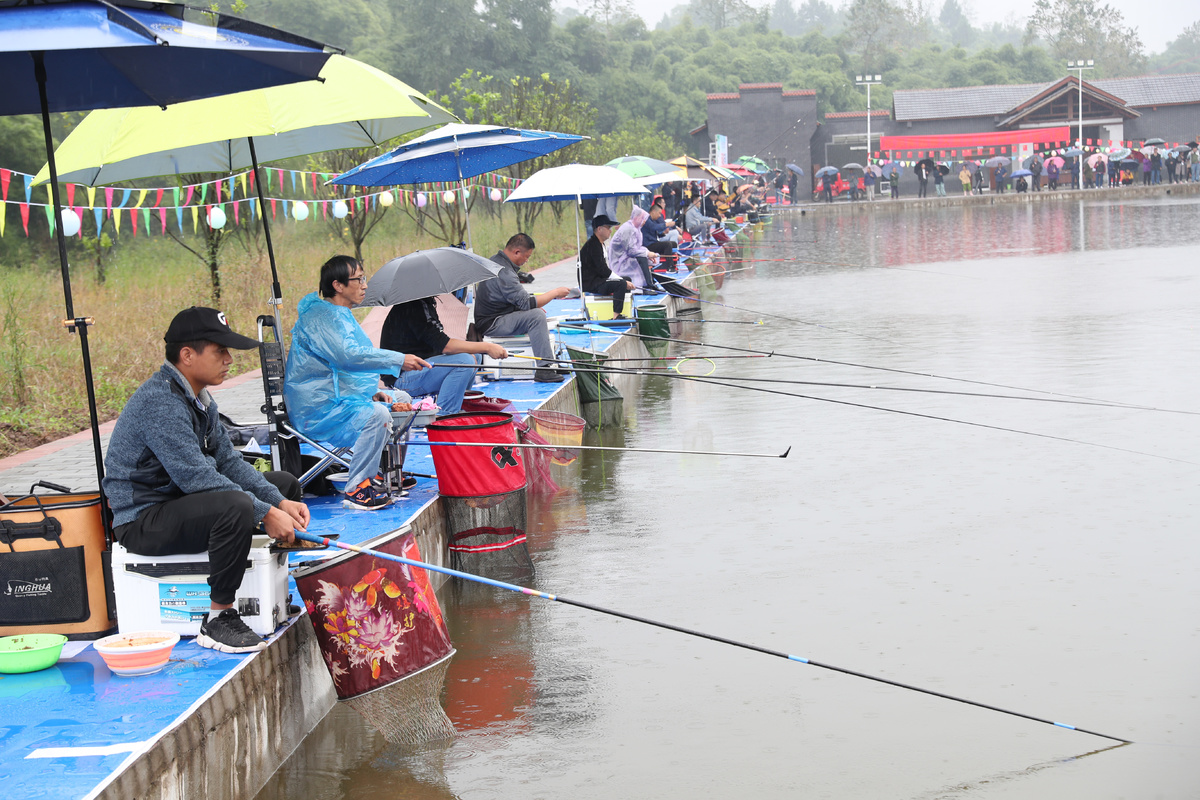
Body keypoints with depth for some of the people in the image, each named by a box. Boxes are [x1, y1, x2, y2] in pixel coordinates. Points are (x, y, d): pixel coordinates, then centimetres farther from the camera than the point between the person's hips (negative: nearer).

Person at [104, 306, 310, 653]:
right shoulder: (160, 402, -23)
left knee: (285, 484, 14)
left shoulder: (199, 397, 9)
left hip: (180, 501, 11)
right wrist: (266, 514, -26)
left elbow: (228, 461, 8)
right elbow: (197, 477, -30)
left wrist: (280, 502, -7)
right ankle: (218, 619, -23)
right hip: (143, 521, -11)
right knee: (236, 506, -37)